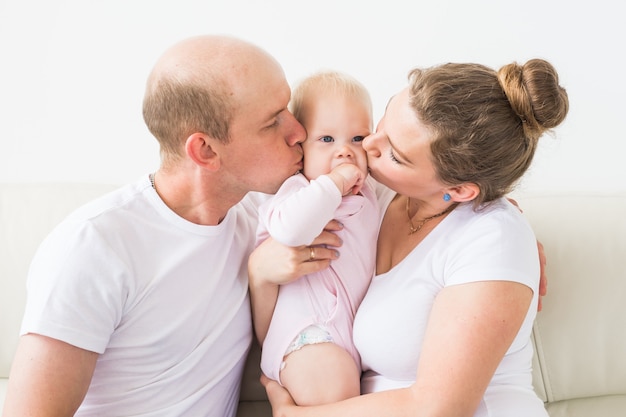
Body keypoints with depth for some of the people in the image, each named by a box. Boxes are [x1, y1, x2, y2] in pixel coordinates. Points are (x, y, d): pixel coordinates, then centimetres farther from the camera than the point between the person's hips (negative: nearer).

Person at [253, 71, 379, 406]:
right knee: (334, 388, -29)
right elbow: (289, 228, -33)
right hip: (305, 331, -9)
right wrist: (333, 183, -25)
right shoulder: (298, 190, -10)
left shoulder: (366, 195, 16)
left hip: (357, 325, 9)